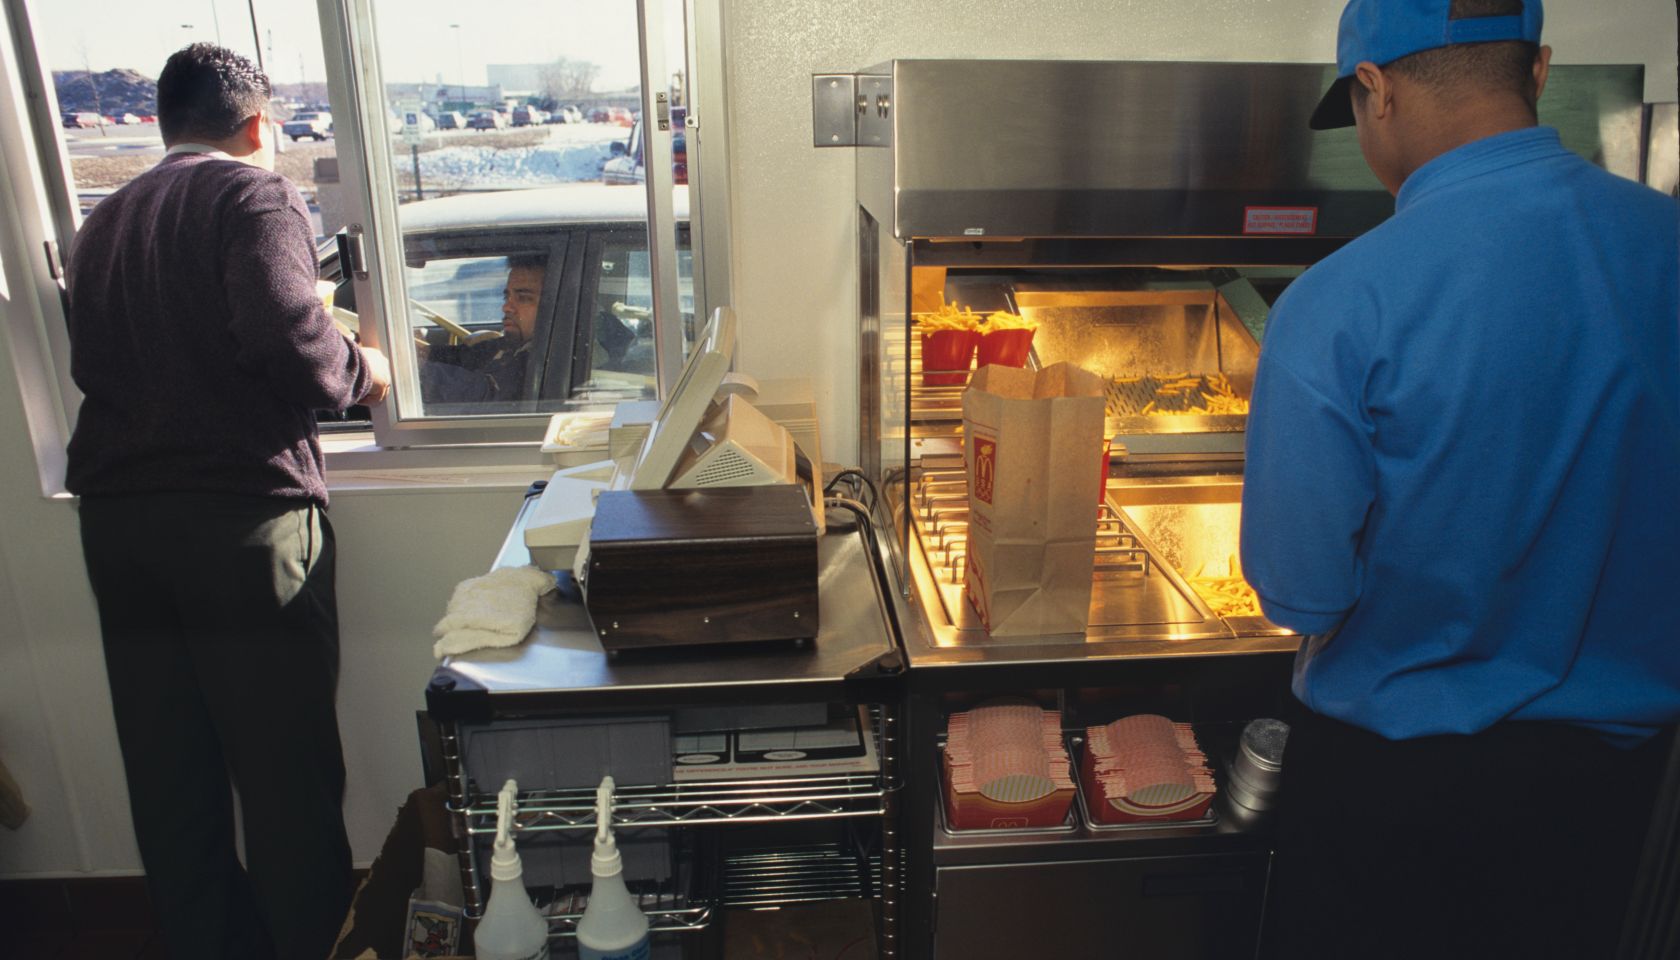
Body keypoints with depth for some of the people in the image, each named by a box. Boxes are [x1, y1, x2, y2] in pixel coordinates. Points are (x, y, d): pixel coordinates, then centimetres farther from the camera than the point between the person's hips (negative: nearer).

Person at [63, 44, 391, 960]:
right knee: (285, 761, 4)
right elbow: (285, 334, -20)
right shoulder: (255, 196, -4)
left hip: (114, 514, 7)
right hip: (244, 513, -6)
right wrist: (359, 371, -3)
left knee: (166, 768, 13)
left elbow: (94, 365, 18)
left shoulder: (102, 222, 17)